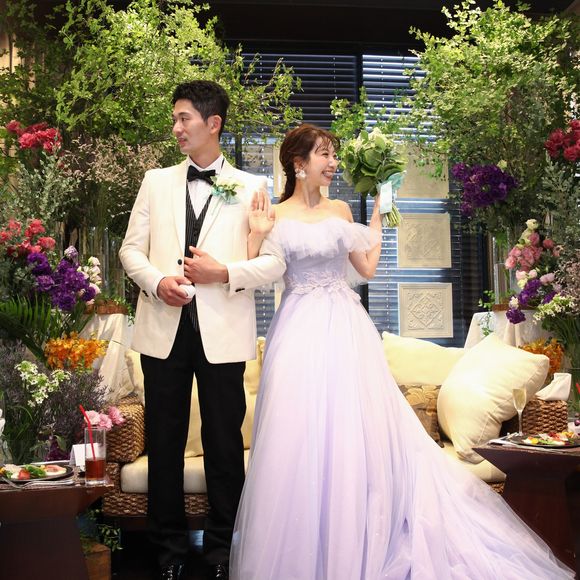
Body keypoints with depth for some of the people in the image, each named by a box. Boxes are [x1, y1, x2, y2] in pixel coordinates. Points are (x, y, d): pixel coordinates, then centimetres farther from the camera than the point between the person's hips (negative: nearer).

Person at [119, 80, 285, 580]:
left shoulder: (251, 188, 4)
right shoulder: (156, 182, 11)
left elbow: (275, 262, 0)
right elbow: (132, 248, 9)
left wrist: (223, 273, -15)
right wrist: (156, 281, -10)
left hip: (223, 332, -2)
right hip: (164, 329, 2)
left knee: (225, 443, 7)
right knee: (164, 442, 8)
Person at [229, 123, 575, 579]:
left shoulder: (340, 210, 11)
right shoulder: (276, 216, 0)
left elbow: (367, 268, 14)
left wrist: (377, 216, 18)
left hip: (346, 328, 3)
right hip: (301, 334, -3)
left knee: (353, 435, 3)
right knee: (302, 442, -1)